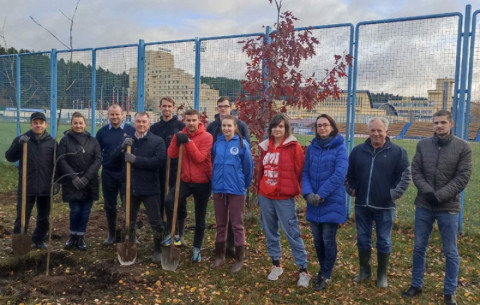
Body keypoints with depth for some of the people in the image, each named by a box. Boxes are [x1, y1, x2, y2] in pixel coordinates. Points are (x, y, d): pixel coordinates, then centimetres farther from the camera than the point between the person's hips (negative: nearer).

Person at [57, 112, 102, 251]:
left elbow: (98, 160, -2)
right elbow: (61, 160, -4)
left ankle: (81, 237, 21)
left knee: (86, 210, 5)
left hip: (89, 183, 2)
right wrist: (73, 177, -15)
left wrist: (86, 177, -12)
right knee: (75, 210, -3)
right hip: (72, 183, -1)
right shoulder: (65, 140, 2)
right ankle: (73, 235, 20)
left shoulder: (93, 141, 5)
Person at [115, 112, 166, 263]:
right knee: (129, 221, 16)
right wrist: (123, 147, -15)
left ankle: (158, 250, 19)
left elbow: (159, 160, -20)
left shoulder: (157, 141, -6)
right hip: (130, 187, 5)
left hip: (149, 187, -4)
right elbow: (115, 157, 4)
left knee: (156, 222, 4)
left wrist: (136, 159, -25)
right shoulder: (127, 140, 11)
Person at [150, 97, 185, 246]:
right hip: (159, 169, 4)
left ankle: (179, 234, 10)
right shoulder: (154, 127, 10)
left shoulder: (181, 126, -2)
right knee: (160, 201, 10)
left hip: (176, 169, -4)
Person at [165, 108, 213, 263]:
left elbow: (199, 158, -22)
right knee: (169, 200, -25)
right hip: (185, 180, 3)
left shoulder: (206, 137, -11)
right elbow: (171, 155, -9)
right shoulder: (181, 134, 3)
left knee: (200, 218, 8)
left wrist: (188, 141, -27)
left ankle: (197, 248, 26)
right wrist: (177, 139, -23)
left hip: (202, 182, -3)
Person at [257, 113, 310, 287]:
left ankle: (303, 270, 10)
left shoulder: (293, 147, -7)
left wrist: (296, 191, -4)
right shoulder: (265, 147, 9)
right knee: (270, 232, 14)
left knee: (292, 233, -1)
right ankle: (276, 265, 29)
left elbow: (300, 171, -6)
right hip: (265, 197, 6)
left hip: (284, 197, -5)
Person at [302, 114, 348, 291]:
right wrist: (308, 193, -13)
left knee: (328, 240, 3)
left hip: (332, 202, -4)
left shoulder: (340, 148, -6)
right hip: (313, 203, 4)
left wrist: (321, 194, -18)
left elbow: (339, 175, -16)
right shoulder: (312, 148, 7)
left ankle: (326, 276, 20)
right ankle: (323, 270, 33)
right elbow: (305, 172, 4)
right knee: (317, 240, 13)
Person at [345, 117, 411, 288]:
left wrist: (395, 193, -11)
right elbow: (349, 174, 13)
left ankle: (382, 275, 24)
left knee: (384, 242, 9)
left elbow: (406, 176, -3)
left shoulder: (397, 152, -4)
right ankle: (364, 270, 30)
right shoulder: (358, 151, 4)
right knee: (363, 240, 12)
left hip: (385, 207, -2)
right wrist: (350, 189, 3)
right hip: (362, 205, 3)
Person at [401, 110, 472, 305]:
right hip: (423, 205, 2)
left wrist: (439, 195, -16)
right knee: (419, 247, 11)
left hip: (448, 207, -2)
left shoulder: (463, 147, -3)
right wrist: (427, 191, -15)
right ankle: (416, 285, 27)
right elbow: (415, 171, 1)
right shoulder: (423, 145, 3)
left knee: (451, 252, 7)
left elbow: (463, 177, -8)